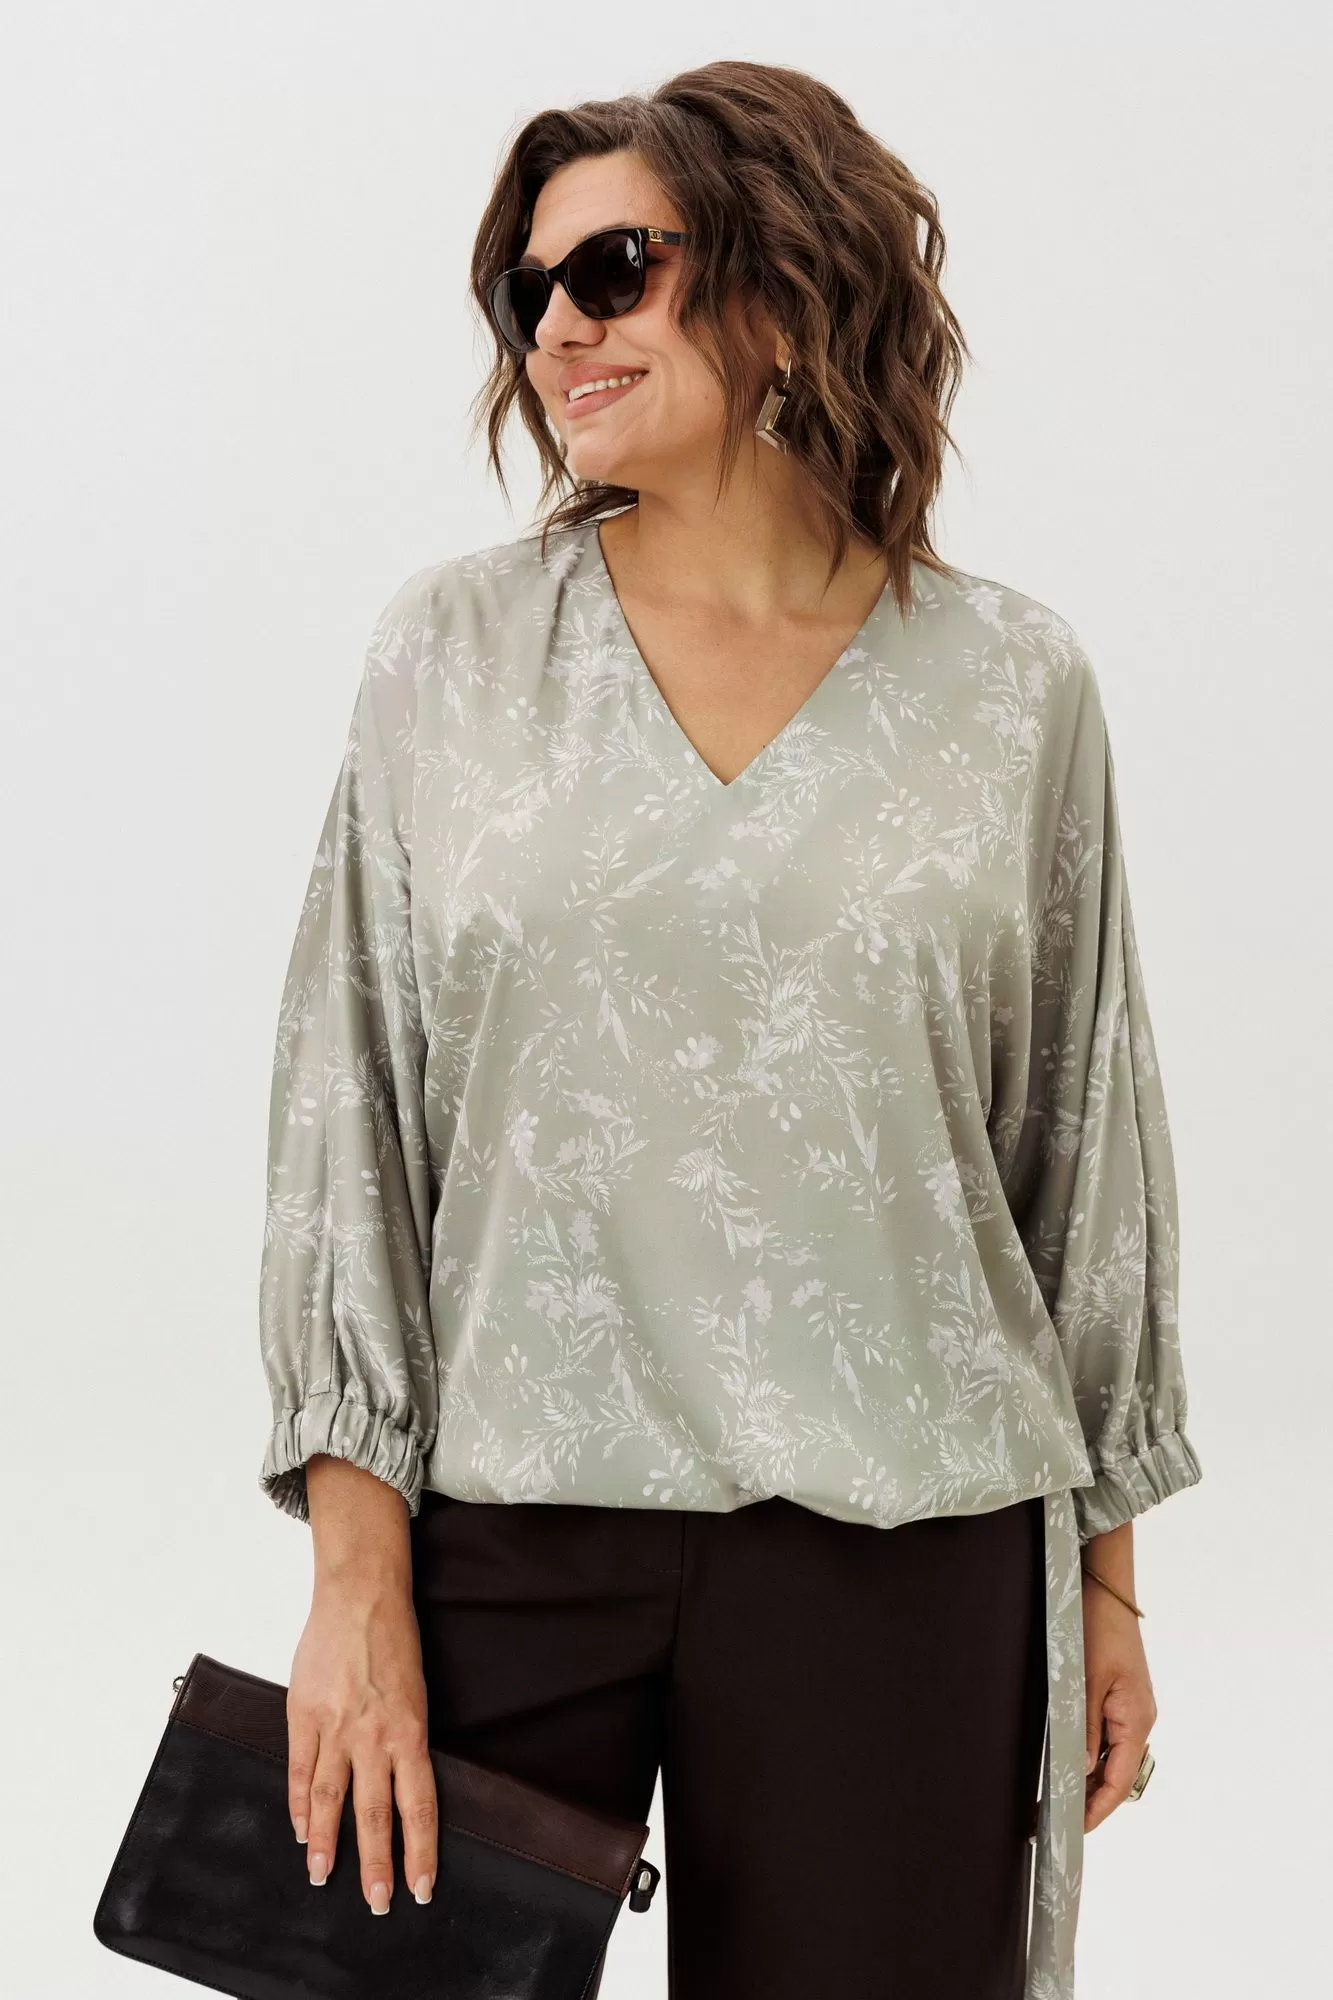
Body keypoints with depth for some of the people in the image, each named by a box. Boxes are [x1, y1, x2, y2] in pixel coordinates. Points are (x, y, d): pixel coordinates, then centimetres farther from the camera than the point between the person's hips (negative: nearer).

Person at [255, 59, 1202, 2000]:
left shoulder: (1012, 681, 1)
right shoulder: (454, 648, 2)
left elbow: (1089, 1138, 7)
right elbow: (345, 1114, 0)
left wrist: (1108, 1581, 10)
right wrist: (356, 1575, -5)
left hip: (901, 1547, 0)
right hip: (508, 1517, 0)